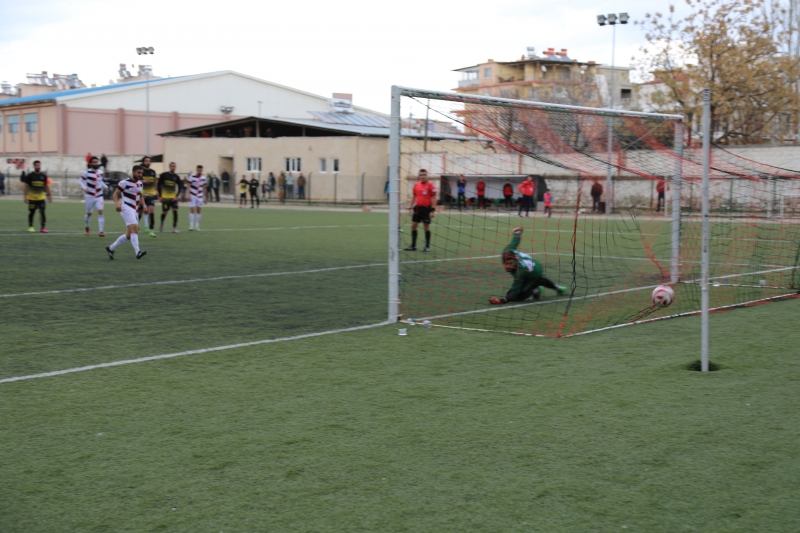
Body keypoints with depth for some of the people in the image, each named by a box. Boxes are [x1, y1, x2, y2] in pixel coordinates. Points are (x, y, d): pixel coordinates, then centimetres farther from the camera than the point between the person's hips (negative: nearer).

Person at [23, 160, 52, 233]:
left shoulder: (43, 176, 4)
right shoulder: (29, 176, -4)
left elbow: (46, 186, 11)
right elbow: (25, 186, -4)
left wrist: (49, 196, 8)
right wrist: (25, 196, -10)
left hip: (41, 198, 1)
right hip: (32, 198, -1)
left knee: (42, 212, -10)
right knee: (31, 212, 8)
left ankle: (43, 227, -8)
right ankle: (30, 226, 24)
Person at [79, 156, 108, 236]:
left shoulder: (100, 171, 5)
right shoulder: (87, 172, -10)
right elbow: (80, 181, -5)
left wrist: (105, 187, 6)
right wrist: (84, 188, -21)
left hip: (99, 196, 3)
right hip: (90, 196, -3)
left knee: (100, 212, -12)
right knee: (89, 213, 8)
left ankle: (100, 231, -12)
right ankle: (86, 227, 37)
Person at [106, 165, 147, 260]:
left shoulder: (139, 183, 15)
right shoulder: (125, 182, -8)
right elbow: (115, 194, -6)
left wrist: (143, 205, 8)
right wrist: (117, 203, -24)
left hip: (134, 210, 8)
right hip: (126, 208, -8)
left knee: (129, 235, 9)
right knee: (134, 228, -25)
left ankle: (111, 248, 25)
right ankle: (137, 252, -33)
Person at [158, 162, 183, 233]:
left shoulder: (176, 177, 2)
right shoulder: (163, 175, -4)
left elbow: (180, 187, 6)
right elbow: (159, 185, -1)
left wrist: (176, 196, -6)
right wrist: (160, 196, -5)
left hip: (173, 197, 2)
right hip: (165, 197, -2)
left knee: (175, 210, -11)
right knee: (165, 212, 2)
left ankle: (175, 227, -4)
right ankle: (161, 223, 31)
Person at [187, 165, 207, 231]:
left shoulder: (203, 178, 4)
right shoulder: (192, 176, -10)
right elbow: (188, 186, -9)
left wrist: (205, 196, 13)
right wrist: (189, 195, -17)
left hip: (200, 196, 4)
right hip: (192, 196, -4)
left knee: (199, 210, 3)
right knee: (192, 210, -9)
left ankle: (197, 226, 10)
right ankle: (191, 226, -7)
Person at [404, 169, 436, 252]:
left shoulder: (430, 185, -9)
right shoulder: (416, 185, 6)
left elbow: (433, 198, -9)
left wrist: (432, 210, -13)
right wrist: (410, 207, 11)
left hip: (426, 208, -5)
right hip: (417, 208, 5)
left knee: (426, 227, 0)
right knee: (413, 226, 6)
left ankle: (427, 246, 11)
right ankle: (413, 246, 16)